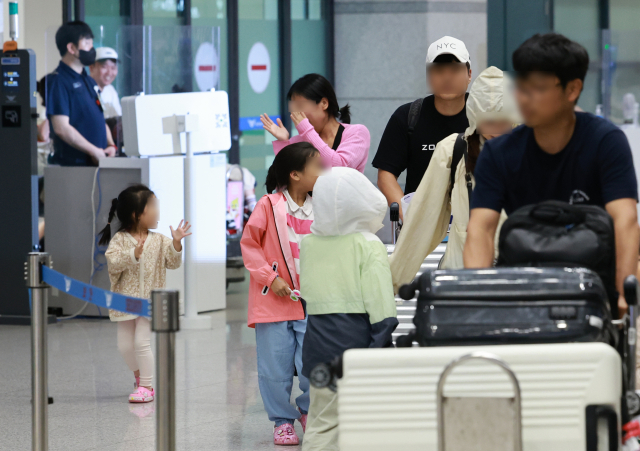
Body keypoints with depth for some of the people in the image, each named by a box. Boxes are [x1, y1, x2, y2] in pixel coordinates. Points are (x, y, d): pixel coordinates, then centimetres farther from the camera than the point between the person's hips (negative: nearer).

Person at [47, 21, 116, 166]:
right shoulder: (58, 82, -8)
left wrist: (111, 146, 5)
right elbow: (62, 128, -17)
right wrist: (94, 151, -15)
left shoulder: (89, 82, 20)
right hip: (72, 163, -8)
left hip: (98, 162, 8)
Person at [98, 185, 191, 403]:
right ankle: (140, 375, 32)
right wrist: (133, 254, -31)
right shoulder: (120, 239, -6)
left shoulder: (159, 241, 2)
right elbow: (112, 262, -19)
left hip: (150, 301, -1)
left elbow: (172, 263, -2)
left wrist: (176, 243, -16)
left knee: (142, 342, -11)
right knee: (125, 345, 7)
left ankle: (146, 386, -1)